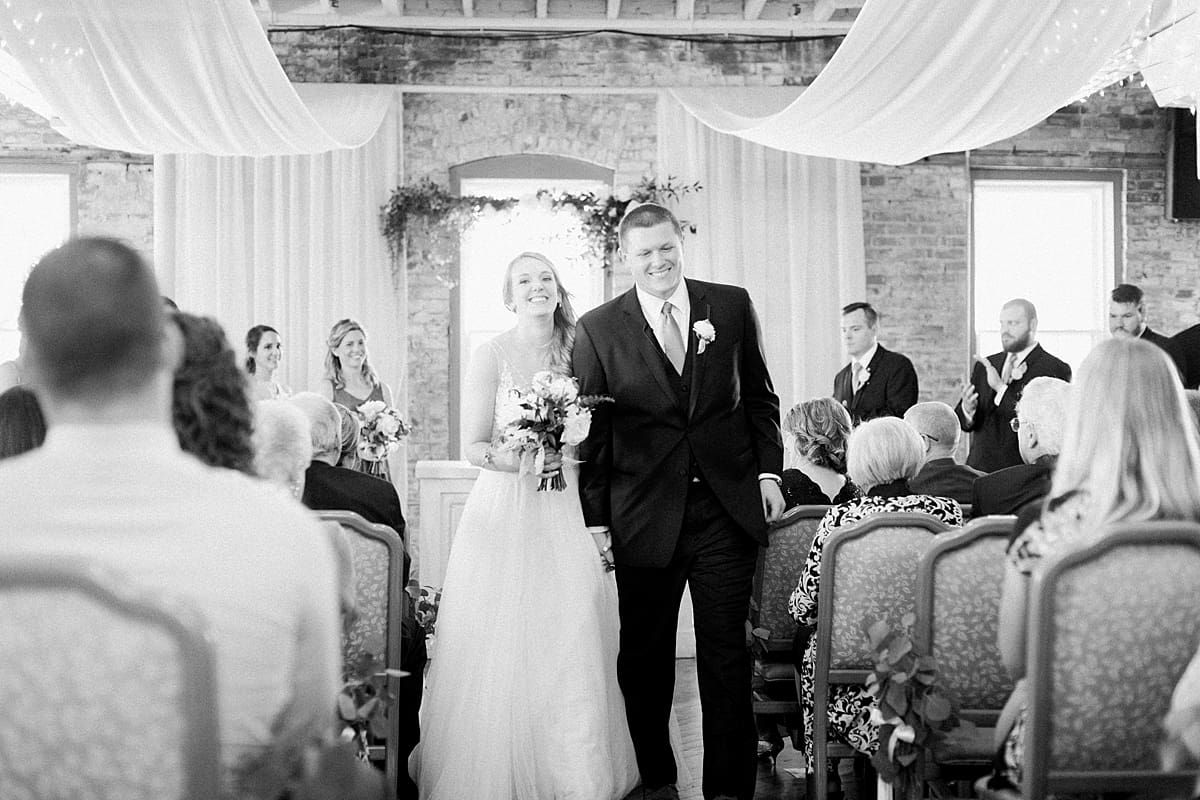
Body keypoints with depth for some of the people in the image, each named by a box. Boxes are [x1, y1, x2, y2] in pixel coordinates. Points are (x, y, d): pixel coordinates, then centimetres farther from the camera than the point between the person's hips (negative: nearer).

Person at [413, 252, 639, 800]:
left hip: (565, 513, 3)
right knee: (500, 648, -3)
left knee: (574, 644, -3)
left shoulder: (577, 353, 8)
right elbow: (473, 446, -3)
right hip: (503, 513, -2)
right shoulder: (493, 355, -2)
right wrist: (518, 459, -19)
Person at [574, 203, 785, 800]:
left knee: (727, 655, 4)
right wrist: (594, 520, -2)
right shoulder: (597, 330, -1)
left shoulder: (732, 306, 5)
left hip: (727, 510, 1)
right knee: (645, 658, 10)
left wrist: (768, 470, 3)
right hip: (644, 519, 0)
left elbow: (759, 397, 13)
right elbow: (591, 432, 1)